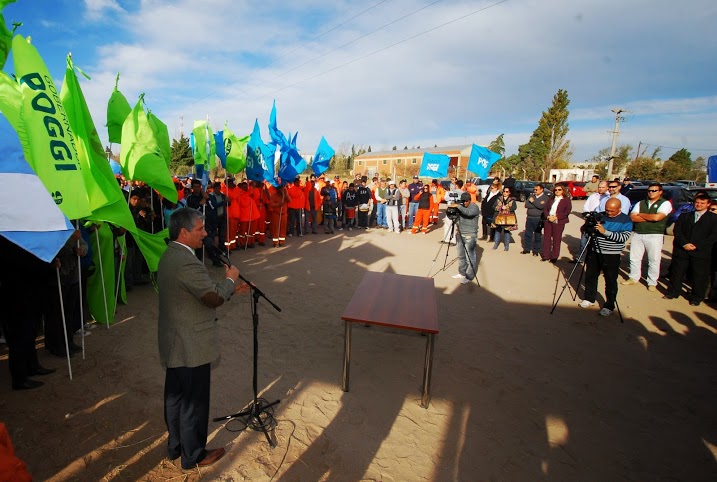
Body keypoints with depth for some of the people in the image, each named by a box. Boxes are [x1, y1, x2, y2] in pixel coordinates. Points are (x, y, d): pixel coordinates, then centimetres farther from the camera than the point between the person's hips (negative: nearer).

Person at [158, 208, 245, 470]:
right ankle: (193, 455, 29)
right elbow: (214, 298, -25)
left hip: (173, 342, 10)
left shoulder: (170, 255, 6)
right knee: (194, 401, 9)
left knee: (175, 396, 23)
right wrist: (230, 279, -8)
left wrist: (231, 288, 7)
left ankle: (175, 445, 42)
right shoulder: (187, 262, -28)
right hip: (191, 346, -10)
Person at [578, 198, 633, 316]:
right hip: (594, 252, 4)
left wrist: (605, 232, -25)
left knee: (611, 281, 4)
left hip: (611, 255, -4)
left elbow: (623, 237, -17)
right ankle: (589, 299, 29)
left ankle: (609, 306, 17)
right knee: (590, 276, 12)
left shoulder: (626, 220, -4)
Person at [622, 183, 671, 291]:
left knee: (654, 260, 3)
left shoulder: (665, 203, 0)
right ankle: (633, 278, 24)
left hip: (654, 235, -4)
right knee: (634, 258, 10)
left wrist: (641, 214, -2)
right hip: (637, 234, 4)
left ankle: (652, 283, 14)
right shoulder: (640, 203, 12)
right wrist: (650, 218, -9)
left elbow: (657, 217, -16)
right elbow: (632, 217, -1)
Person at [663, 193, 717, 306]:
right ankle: (673, 292, 20)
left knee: (699, 276, 3)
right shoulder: (684, 216, 14)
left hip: (701, 252, -2)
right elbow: (677, 231, 4)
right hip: (681, 250, 2)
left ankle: (696, 298, 15)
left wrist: (696, 246, -13)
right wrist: (684, 244, -10)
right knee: (677, 272, 7)